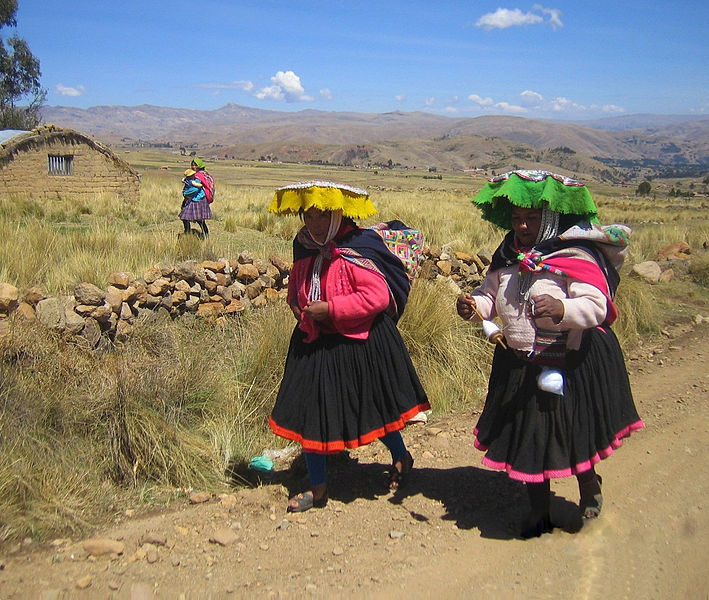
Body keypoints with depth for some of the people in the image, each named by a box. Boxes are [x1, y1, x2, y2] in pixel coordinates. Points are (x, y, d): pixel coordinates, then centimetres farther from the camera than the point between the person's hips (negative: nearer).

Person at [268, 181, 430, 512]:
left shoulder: (354, 254, -19)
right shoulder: (305, 252, 3)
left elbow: (379, 295, -27)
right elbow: (296, 287, 21)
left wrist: (331, 309, -26)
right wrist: (295, 305, -1)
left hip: (360, 345, -6)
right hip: (314, 345, 6)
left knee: (374, 407, 12)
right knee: (309, 412, 7)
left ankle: (401, 457, 44)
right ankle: (317, 488, 26)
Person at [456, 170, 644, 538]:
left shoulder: (577, 257, -14)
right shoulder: (509, 256, 5)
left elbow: (595, 307, -23)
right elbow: (490, 294, 13)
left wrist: (562, 309, -42)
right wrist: (474, 306, -9)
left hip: (570, 365, -5)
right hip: (518, 366, 6)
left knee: (573, 435, 8)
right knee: (527, 438, 13)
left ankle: (589, 492, 43)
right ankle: (539, 513, 34)